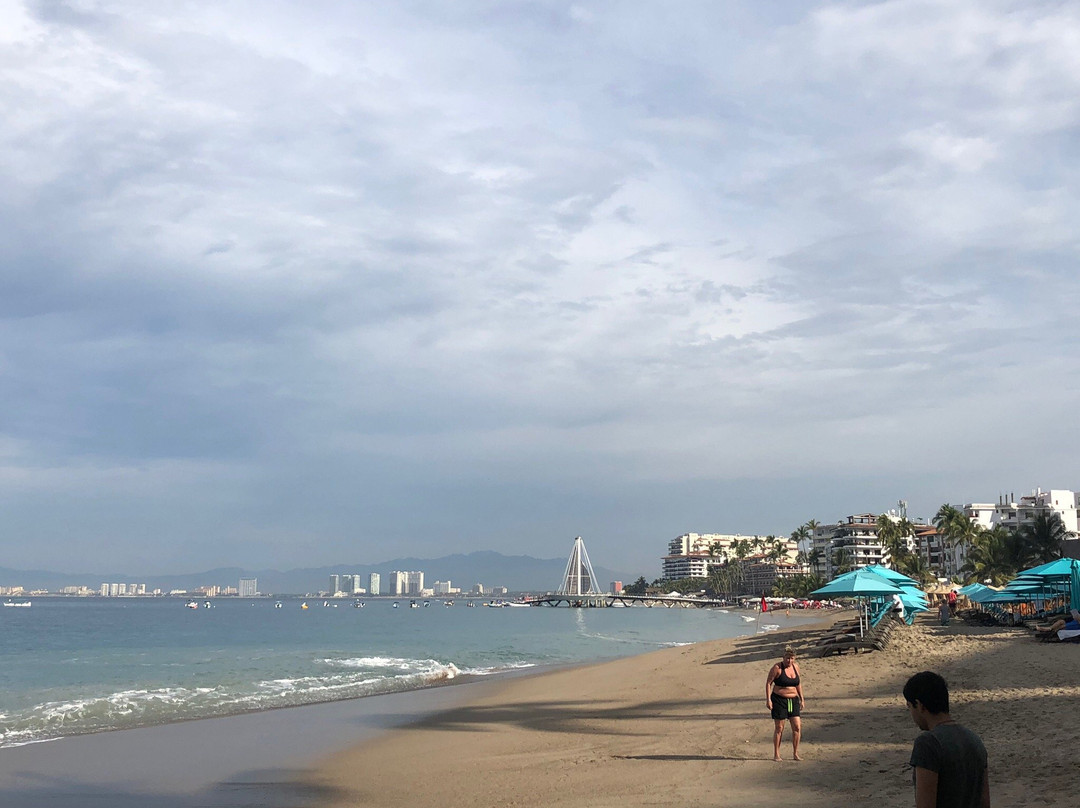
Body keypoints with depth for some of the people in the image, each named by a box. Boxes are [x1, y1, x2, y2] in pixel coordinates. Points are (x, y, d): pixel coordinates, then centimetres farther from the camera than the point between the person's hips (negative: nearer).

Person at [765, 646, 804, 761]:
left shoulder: (795, 667, 6)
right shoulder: (777, 668, -11)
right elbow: (768, 683, -10)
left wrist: (801, 699, 15)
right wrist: (768, 700, -16)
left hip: (793, 700, 5)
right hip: (779, 700, -5)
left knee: (797, 727, -2)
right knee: (779, 728, 0)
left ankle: (795, 754, 8)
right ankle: (776, 755, 9)